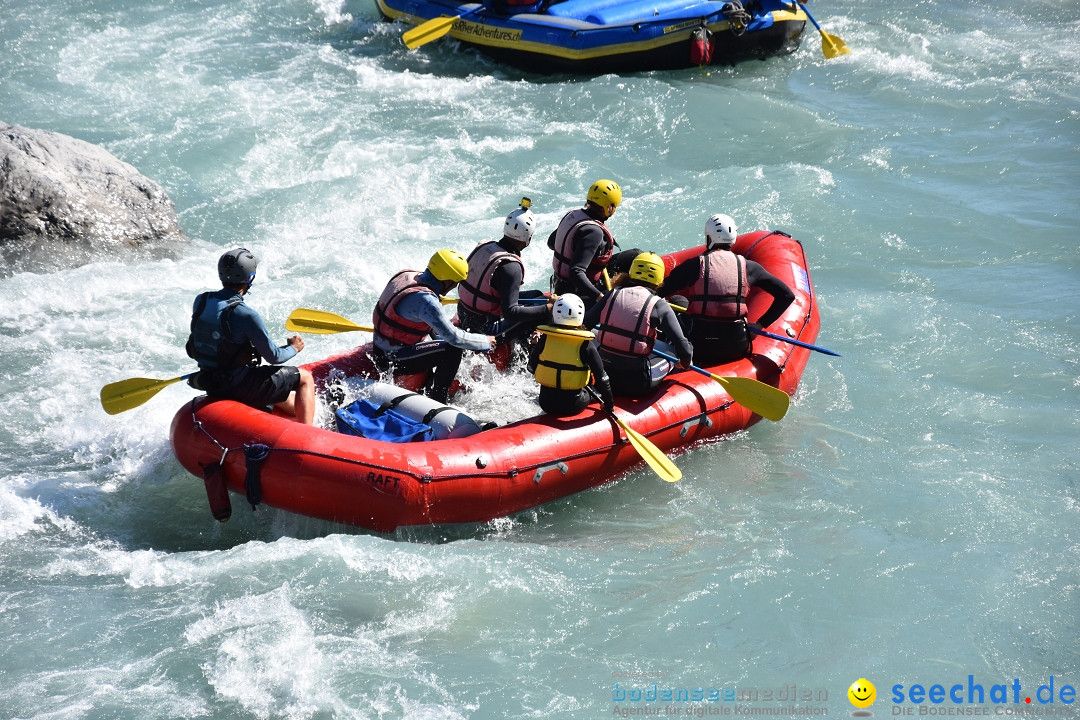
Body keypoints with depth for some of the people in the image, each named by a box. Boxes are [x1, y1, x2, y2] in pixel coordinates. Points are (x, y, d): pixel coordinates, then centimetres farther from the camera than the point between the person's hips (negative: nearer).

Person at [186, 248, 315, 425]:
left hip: (212, 387, 8)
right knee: (306, 379, 6)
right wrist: (293, 348, 6)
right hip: (239, 386, -8)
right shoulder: (246, 316, -24)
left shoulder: (201, 302, -1)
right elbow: (273, 356, -15)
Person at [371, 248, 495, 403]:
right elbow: (453, 337, -23)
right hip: (393, 360, -10)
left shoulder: (407, 275, -1)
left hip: (380, 347, 10)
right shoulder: (425, 300, -28)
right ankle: (438, 400, -2)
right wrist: (486, 341, -10)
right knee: (453, 350, -14)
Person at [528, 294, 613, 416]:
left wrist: (534, 345, 24)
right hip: (574, 406, -2)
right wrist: (609, 405, 1)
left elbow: (532, 367, 5)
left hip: (546, 403, 2)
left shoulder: (545, 339, -9)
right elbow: (601, 378, -13)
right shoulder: (586, 345, -15)